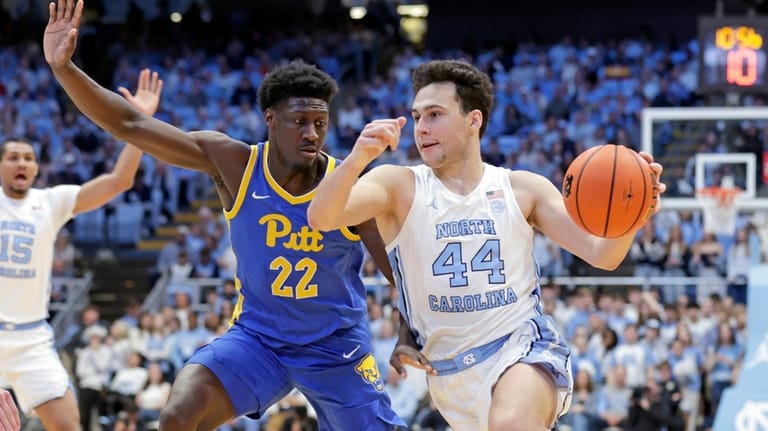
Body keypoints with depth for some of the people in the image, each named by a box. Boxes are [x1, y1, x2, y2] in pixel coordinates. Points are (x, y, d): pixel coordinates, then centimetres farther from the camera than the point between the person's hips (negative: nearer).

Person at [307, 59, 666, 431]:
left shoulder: (523, 189, 3)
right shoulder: (400, 187, -1)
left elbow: (602, 255, 1)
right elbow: (321, 219, -18)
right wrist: (356, 159, -39)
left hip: (525, 347, -2)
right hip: (453, 372, 3)